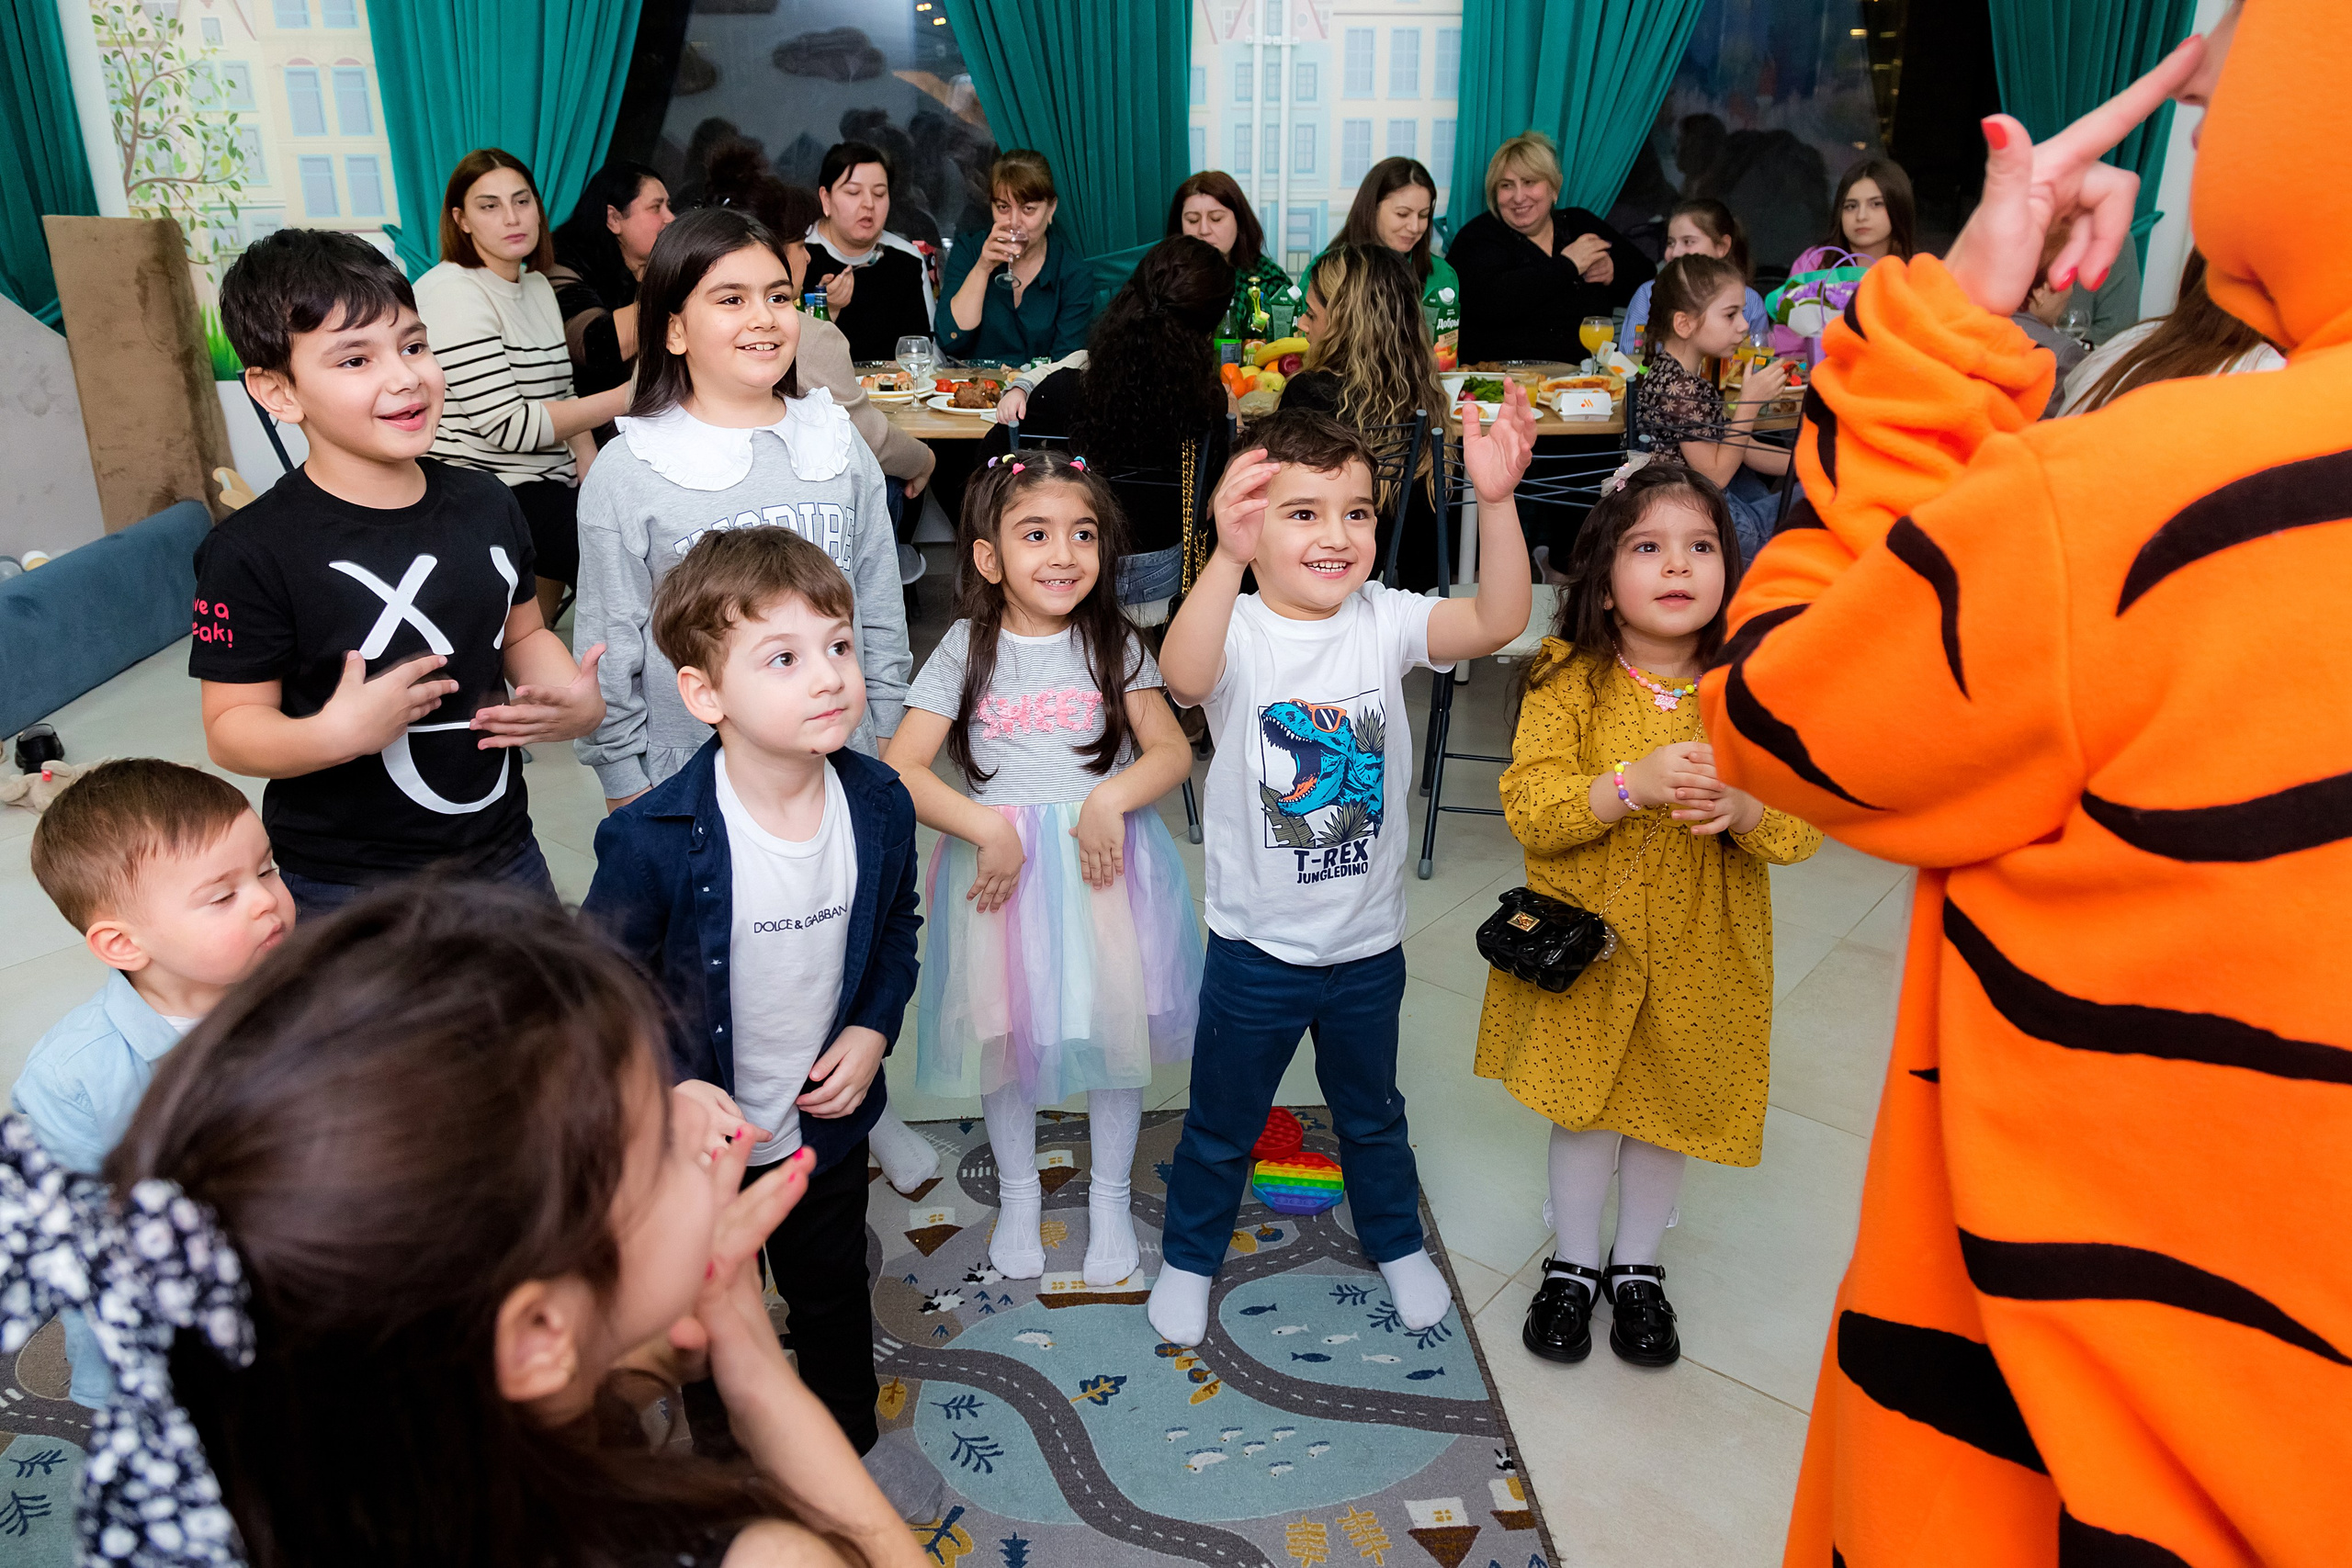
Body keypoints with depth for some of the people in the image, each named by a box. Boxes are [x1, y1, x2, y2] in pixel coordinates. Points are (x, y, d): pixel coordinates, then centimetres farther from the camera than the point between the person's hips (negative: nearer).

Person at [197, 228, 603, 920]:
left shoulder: (485, 503, 2)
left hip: (502, 851, 6)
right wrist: (336, 733, -31)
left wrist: (575, 697, -6)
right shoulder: (252, 552, -16)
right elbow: (232, 725, -13)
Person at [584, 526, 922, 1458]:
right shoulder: (652, 840, -29)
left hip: (828, 1123, 4)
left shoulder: (880, 805, -15)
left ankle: (850, 1451, 56)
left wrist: (873, 1031, -9)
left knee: (833, 1298, 28)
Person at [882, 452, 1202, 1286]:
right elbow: (900, 768, -9)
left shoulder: (1113, 644, -1)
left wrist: (1110, 797, -21)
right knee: (1005, 1032, 12)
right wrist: (988, 827, -19)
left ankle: (1110, 1195, 32)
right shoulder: (968, 649, -5)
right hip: (1003, 867, 0)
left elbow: (1173, 751, -4)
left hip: (1105, 863, 1)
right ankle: (1017, 1191, 37)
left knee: (1116, 1028, 9)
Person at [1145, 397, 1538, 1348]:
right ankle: (1188, 1255, 43)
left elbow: (1496, 621, -23)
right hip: (1256, 947, -3)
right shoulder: (1237, 633, -19)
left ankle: (1397, 1242, 51)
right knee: (1222, 1123, 19)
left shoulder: (1383, 622, -8)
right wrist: (1228, 556, -59)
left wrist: (1496, 502, -38)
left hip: (1369, 944, 3)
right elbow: (1184, 675, -42)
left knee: (1372, 1113, 26)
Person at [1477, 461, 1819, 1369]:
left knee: (1672, 1106, 16)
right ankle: (1574, 1262, 37)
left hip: (1698, 952, 2)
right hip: (1587, 942, -1)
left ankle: (1637, 1267, 41)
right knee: (1583, 1102, 13)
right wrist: (1632, 784, -33)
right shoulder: (1569, 683, -12)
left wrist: (1744, 807, -29)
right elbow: (1527, 808, -19)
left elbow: (1807, 825, -8)